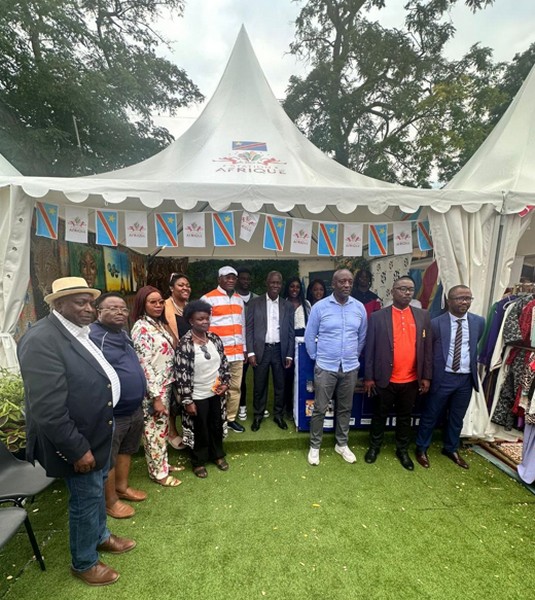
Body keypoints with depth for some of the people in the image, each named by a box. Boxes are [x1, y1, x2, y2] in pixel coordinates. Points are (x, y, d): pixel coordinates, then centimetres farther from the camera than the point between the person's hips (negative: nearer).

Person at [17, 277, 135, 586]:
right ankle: (84, 562, 39)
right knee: (86, 498, 13)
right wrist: (77, 449, -21)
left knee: (98, 489, 26)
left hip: (98, 431, 8)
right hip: (78, 440, -8)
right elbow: (47, 410, -27)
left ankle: (101, 536, 51)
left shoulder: (81, 332, 2)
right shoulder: (42, 340, -26)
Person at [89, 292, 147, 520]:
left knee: (126, 451, 24)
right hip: (110, 414, -8)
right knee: (109, 459, 12)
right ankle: (111, 501, 31)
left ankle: (122, 487, 43)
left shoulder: (124, 334, 8)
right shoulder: (92, 337, -21)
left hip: (134, 409, 9)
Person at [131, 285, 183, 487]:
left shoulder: (159, 323, 7)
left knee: (162, 427, 20)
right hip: (153, 389, -8)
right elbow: (144, 365, -22)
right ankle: (158, 472, 25)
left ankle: (163, 464, 37)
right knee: (154, 429, 8)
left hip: (165, 385, 8)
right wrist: (156, 397, -20)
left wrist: (166, 389, 14)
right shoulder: (142, 328, -19)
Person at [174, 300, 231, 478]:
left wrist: (225, 383, -3)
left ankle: (218, 455, 44)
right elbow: (181, 374, -17)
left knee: (217, 426, 21)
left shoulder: (215, 339, -2)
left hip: (216, 393, 5)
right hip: (197, 397, -5)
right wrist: (187, 400, -16)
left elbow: (224, 363, 7)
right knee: (200, 430, 13)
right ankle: (199, 462, 37)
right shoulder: (185, 344, -19)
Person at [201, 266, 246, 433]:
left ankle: (231, 418, 28)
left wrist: (244, 348, 16)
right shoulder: (208, 299, -6)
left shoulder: (239, 299, 13)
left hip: (237, 352, 6)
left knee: (235, 387, 13)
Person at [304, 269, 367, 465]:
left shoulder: (359, 307, -1)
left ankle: (342, 444, 36)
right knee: (320, 409, 7)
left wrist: (353, 357, 13)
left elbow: (362, 336, 11)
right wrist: (316, 358, 3)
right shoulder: (319, 307, -10)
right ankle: (314, 446, 26)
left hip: (350, 368, 3)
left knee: (345, 408, 17)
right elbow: (309, 336, -1)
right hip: (325, 367, -3)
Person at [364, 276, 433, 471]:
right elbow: (370, 349, -5)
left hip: (411, 381, 2)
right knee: (380, 415, 15)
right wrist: (368, 377, -6)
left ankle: (402, 450, 38)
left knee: (405, 417, 19)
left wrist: (426, 376, 2)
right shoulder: (377, 316, -7)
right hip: (384, 379, -2)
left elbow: (427, 348, 4)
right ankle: (374, 446, 36)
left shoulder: (423, 316, 1)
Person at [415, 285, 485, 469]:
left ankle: (451, 449, 41)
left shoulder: (479, 322, 0)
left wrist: (474, 369, 19)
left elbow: (475, 346, 16)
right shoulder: (436, 323, -11)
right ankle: (421, 449, 28)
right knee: (430, 416, 9)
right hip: (443, 377, -4)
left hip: (466, 378, 4)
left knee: (457, 418, 19)